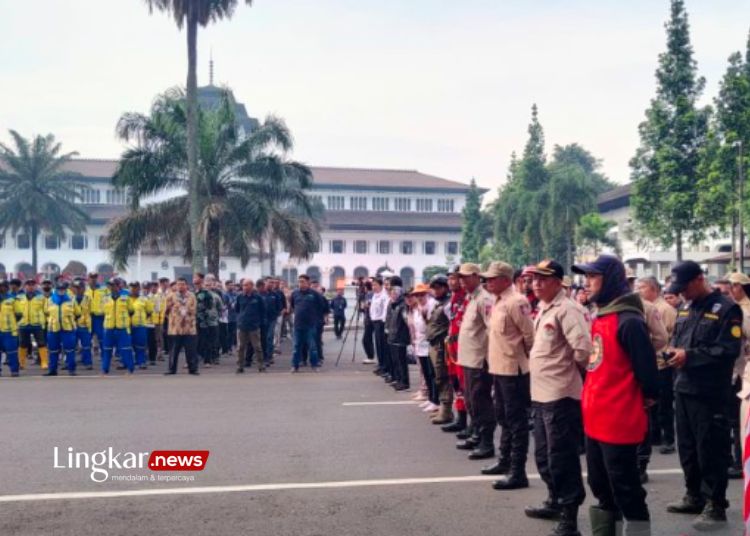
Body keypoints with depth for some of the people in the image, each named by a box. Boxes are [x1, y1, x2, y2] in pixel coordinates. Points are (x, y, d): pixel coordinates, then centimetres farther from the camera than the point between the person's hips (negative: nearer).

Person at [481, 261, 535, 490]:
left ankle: (518, 473, 2)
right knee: (503, 418, 20)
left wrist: (526, 358, -5)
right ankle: (505, 461, 33)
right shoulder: (498, 301, 11)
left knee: (516, 420, -4)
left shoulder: (516, 301, -18)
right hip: (499, 368, 10)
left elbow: (530, 335, -16)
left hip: (513, 370, -10)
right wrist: (493, 359, 16)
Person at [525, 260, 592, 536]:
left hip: (560, 395, -10)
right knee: (544, 455, 21)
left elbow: (583, 348, -26)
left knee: (561, 458, -3)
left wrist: (573, 367, -9)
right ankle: (555, 501, 37)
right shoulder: (543, 309, 13)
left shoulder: (566, 309, -16)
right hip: (541, 394, 10)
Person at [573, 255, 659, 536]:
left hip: (619, 420, -9)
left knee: (625, 489, 0)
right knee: (600, 486, 19)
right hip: (596, 418, 9)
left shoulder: (628, 321, -18)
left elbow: (646, 366, -17)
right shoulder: (600, 317, 10)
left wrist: (648, 397, -2)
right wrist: (592, 400, 15)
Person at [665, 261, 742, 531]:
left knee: (711, 450, -1)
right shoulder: (685, 309, 13)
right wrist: (672, 351, -2)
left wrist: (689, 356, -19)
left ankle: (715, 506, 9)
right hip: (683, 388, 8)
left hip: (710, 393, -7)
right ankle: (694, 496, 29)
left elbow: (729, 349, -18)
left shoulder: (727, 309, -10)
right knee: (687, 447, 15)